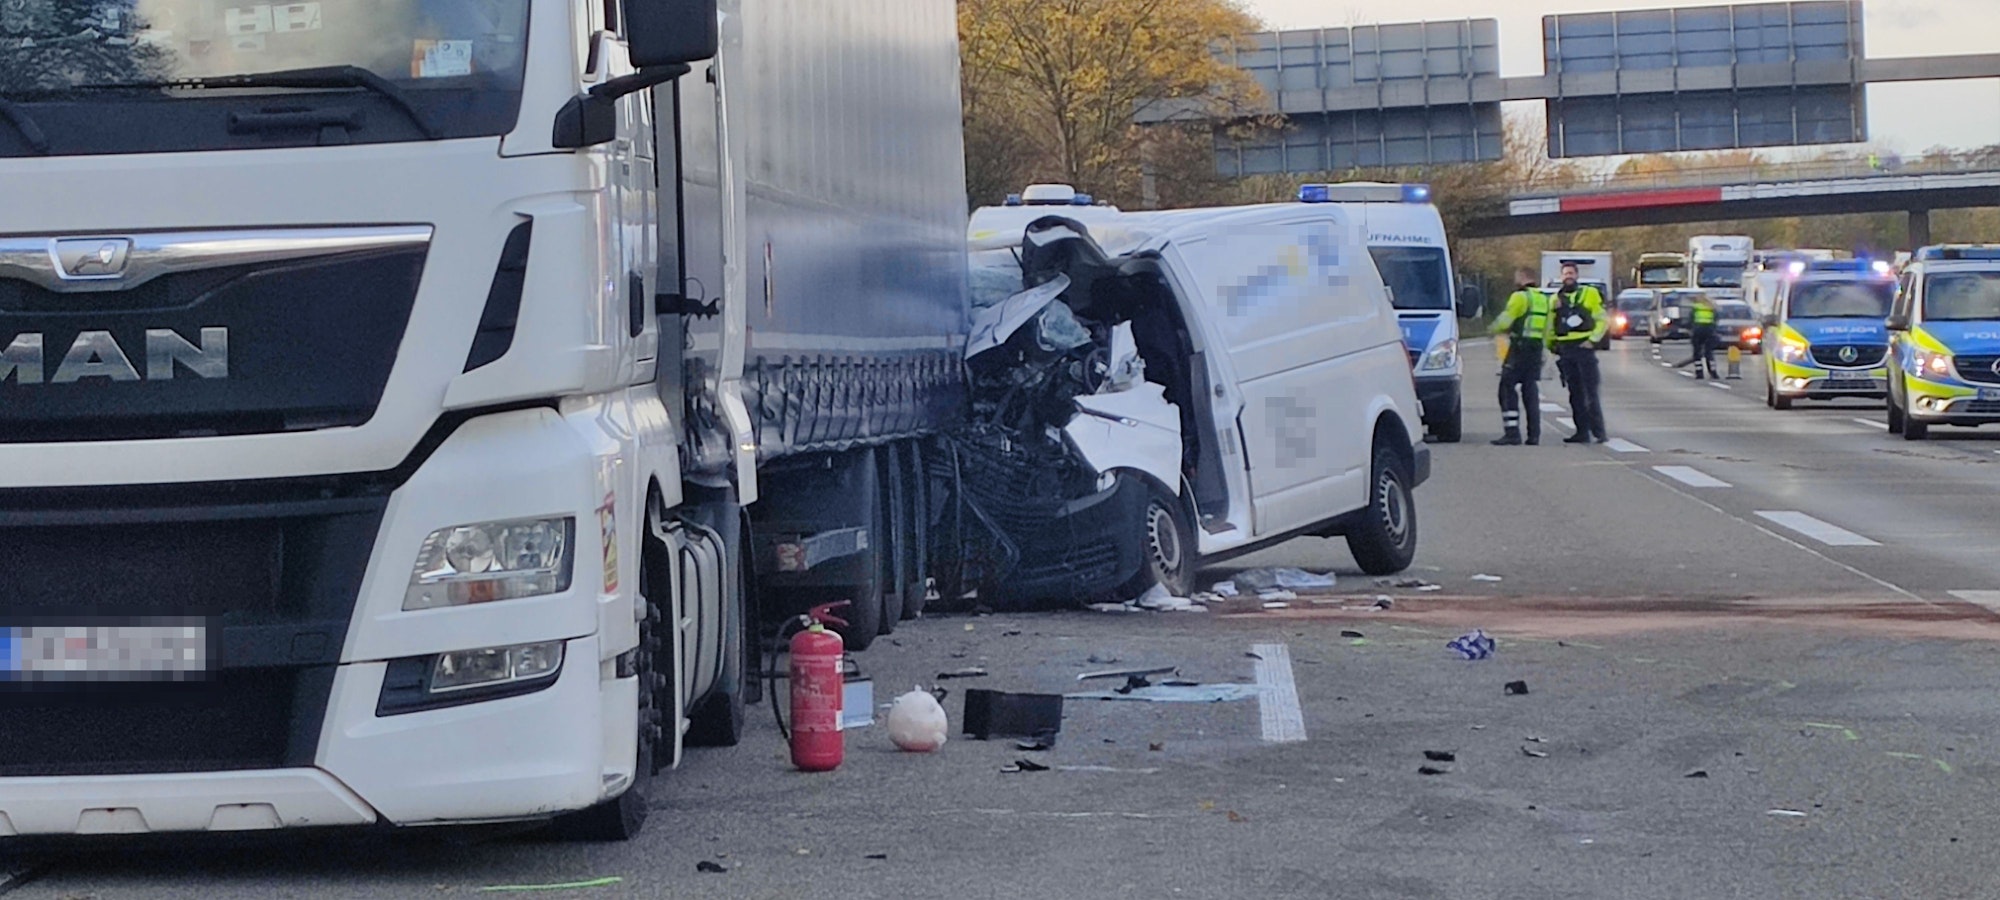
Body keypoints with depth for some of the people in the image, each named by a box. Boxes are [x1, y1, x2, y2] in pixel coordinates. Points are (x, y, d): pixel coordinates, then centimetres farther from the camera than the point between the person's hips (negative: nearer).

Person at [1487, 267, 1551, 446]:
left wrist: (1495, 329, 7)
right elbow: (1547, 330, 17)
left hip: (1520, 348, -8)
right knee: (1531, 391, 10)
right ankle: (1534, 435, 6)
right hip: (1537, 350, 8)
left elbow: (1504, 320, -12)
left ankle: (1512, 433, -13)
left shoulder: (1521, 297, -10)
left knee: (1508, 390, -5)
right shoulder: (1543, 299, 16)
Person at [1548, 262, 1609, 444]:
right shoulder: (1556, 299, 14)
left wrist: (1593, 340, -7)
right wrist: (1552, 344, 3)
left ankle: (1599, 432, -11)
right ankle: (1582, 432, 9)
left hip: (1584, 347, -4)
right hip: (1565, 350, 4)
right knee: (1576, 394, 6)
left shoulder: (1589, 294, 4)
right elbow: (1550, 326, 19)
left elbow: (1603, 320, 3)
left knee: (1591, 393, -10)